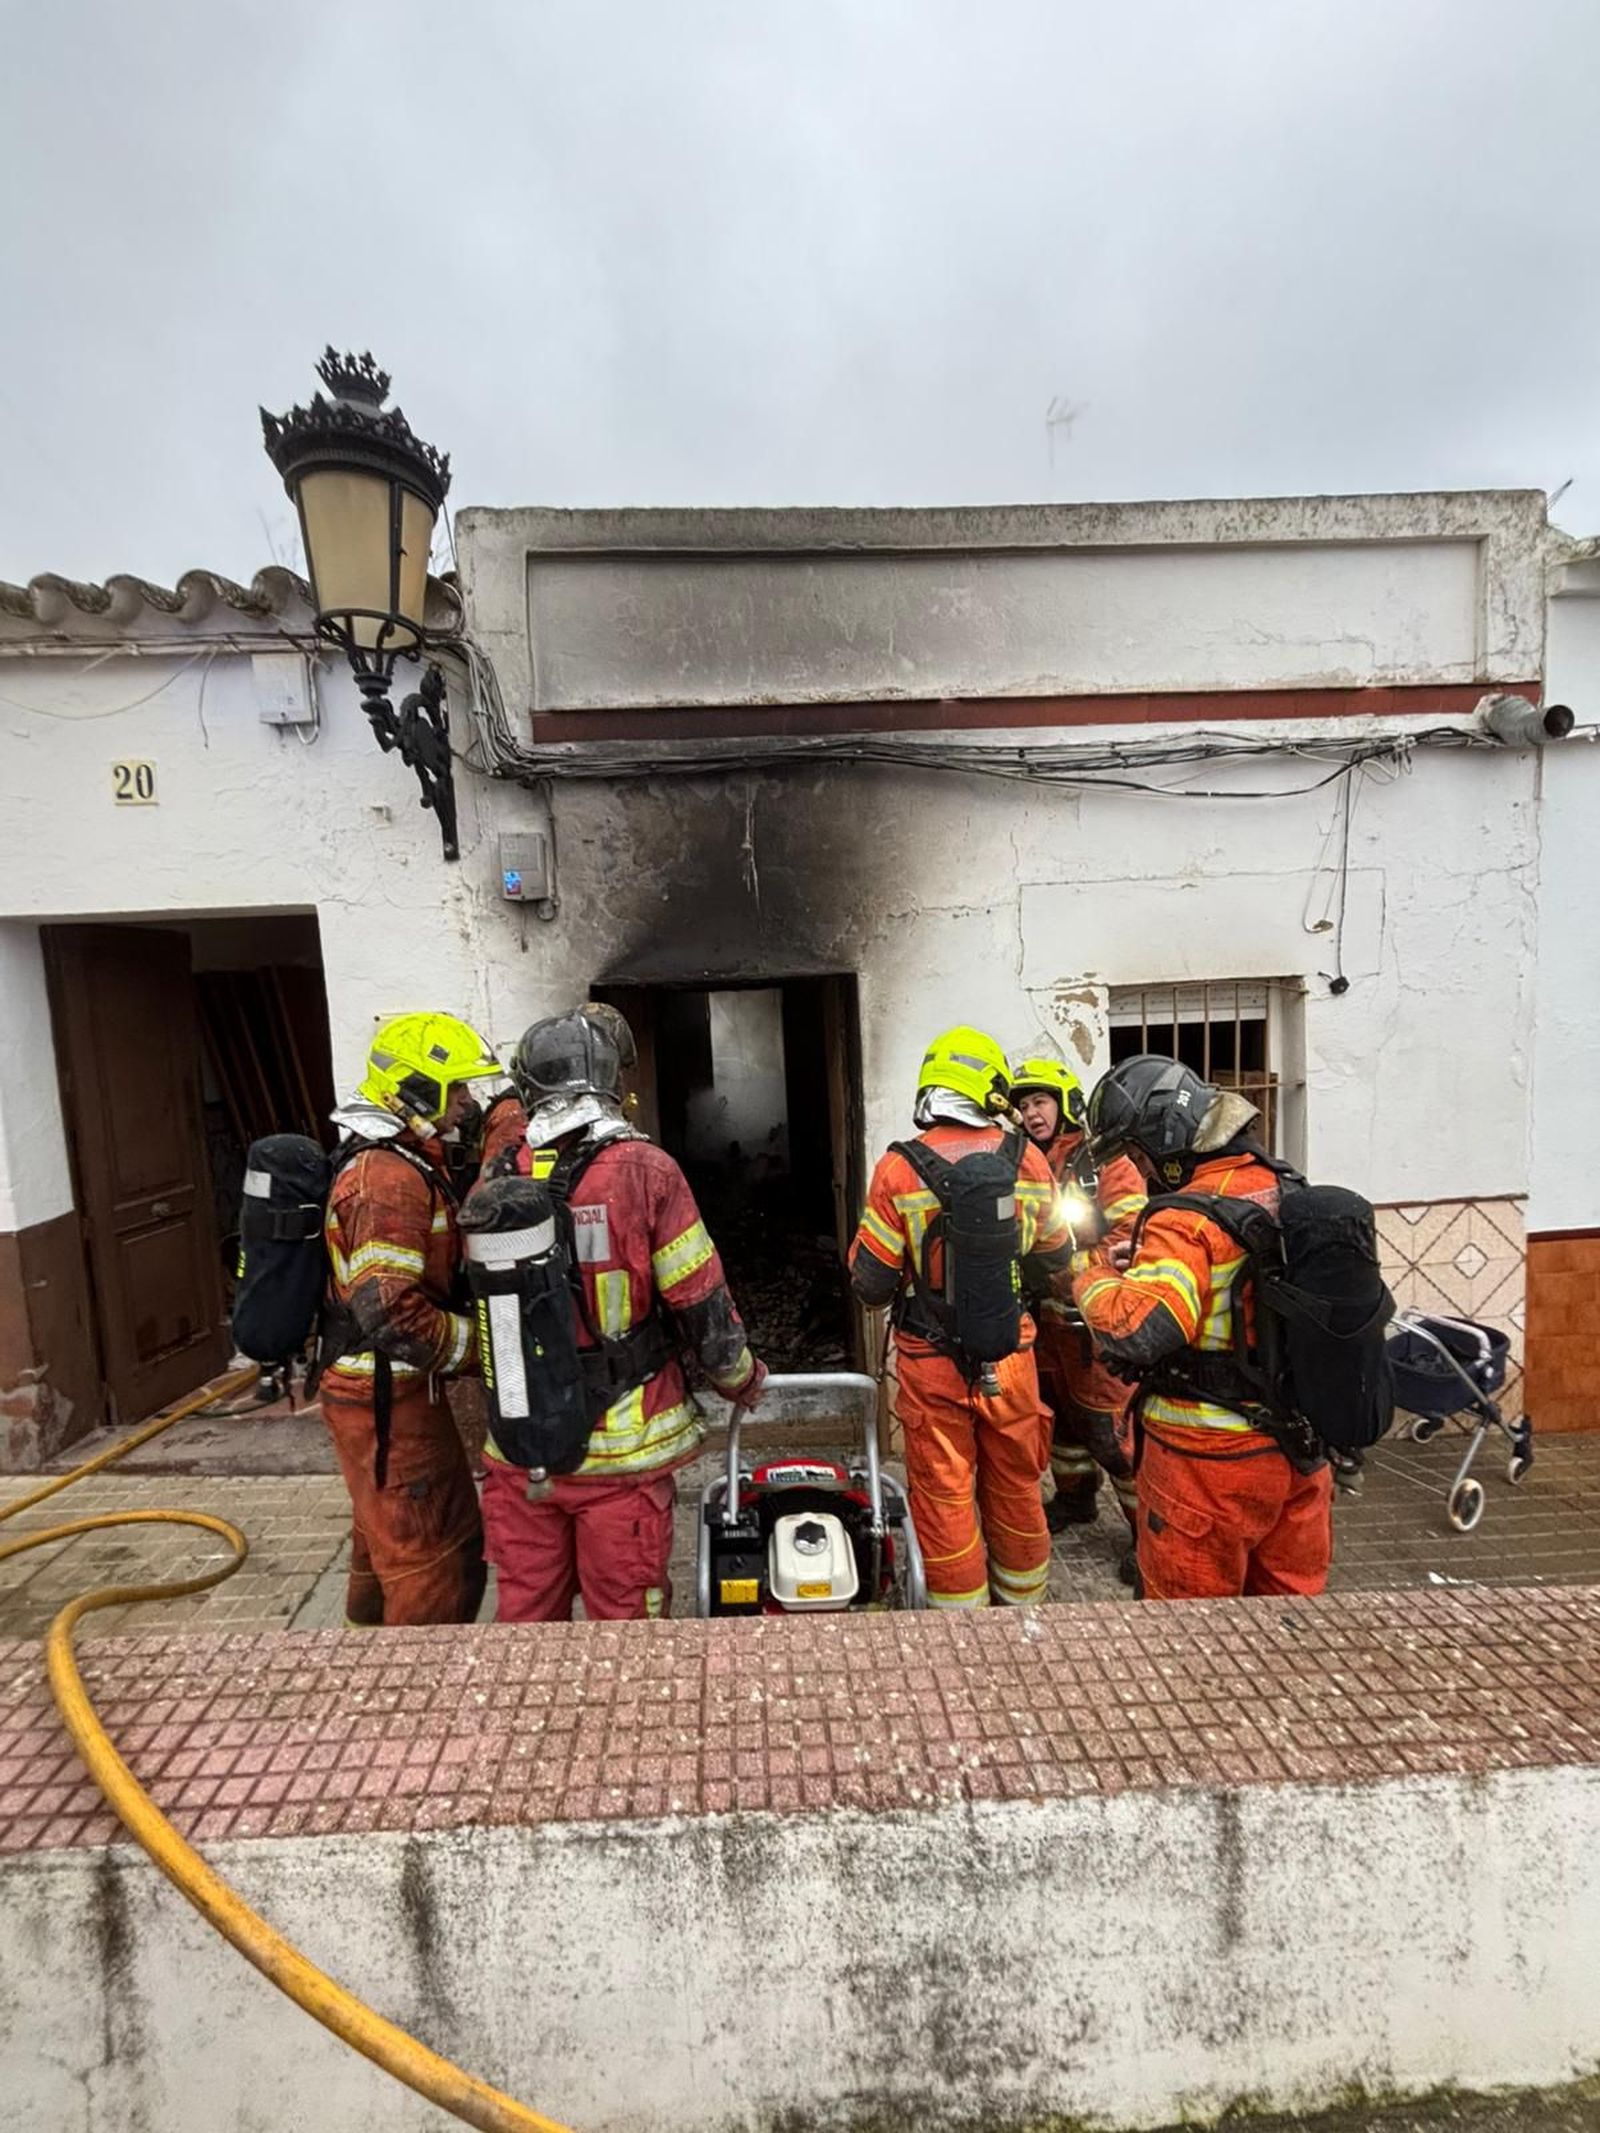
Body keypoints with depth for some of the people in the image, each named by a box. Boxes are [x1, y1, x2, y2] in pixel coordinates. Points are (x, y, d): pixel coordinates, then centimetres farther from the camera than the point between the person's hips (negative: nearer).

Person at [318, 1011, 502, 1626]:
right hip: (386, 1397, -10)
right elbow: (390, 1310, -30)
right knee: (434, 1553, 4)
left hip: (383, 1390, 10)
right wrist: (476, 1342, -19)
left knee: (387, 1535, 28)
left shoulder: (407, 1164, 10)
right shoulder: (390, 1178, -25)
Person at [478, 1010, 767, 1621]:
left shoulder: (495, 1181, -4)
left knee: (524, 1611, 21)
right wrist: (743, 1380, 5)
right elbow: (701, 1303, -13)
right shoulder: (644, 1171, -16)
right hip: (620, 1452, -4)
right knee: (622, 1615, 14)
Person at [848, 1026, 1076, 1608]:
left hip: (931, 1364, -3)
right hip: (1010, 1358, 3)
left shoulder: (899, 1169, -16)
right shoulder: (1027, 1160, -8)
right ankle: (1023, 1603, 42)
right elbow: (1056, 1259, 6)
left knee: (944, 1498, 14)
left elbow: (871, 1283, -11)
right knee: (1016, 1489, 23)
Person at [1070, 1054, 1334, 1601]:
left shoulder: (1186, 1222, -24)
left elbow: (1134, 1330, -34)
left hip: (1209, 1460, -7)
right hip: (1298, 1450, 8)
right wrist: (1143, 1260, 5)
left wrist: (1094, 1269, -16)